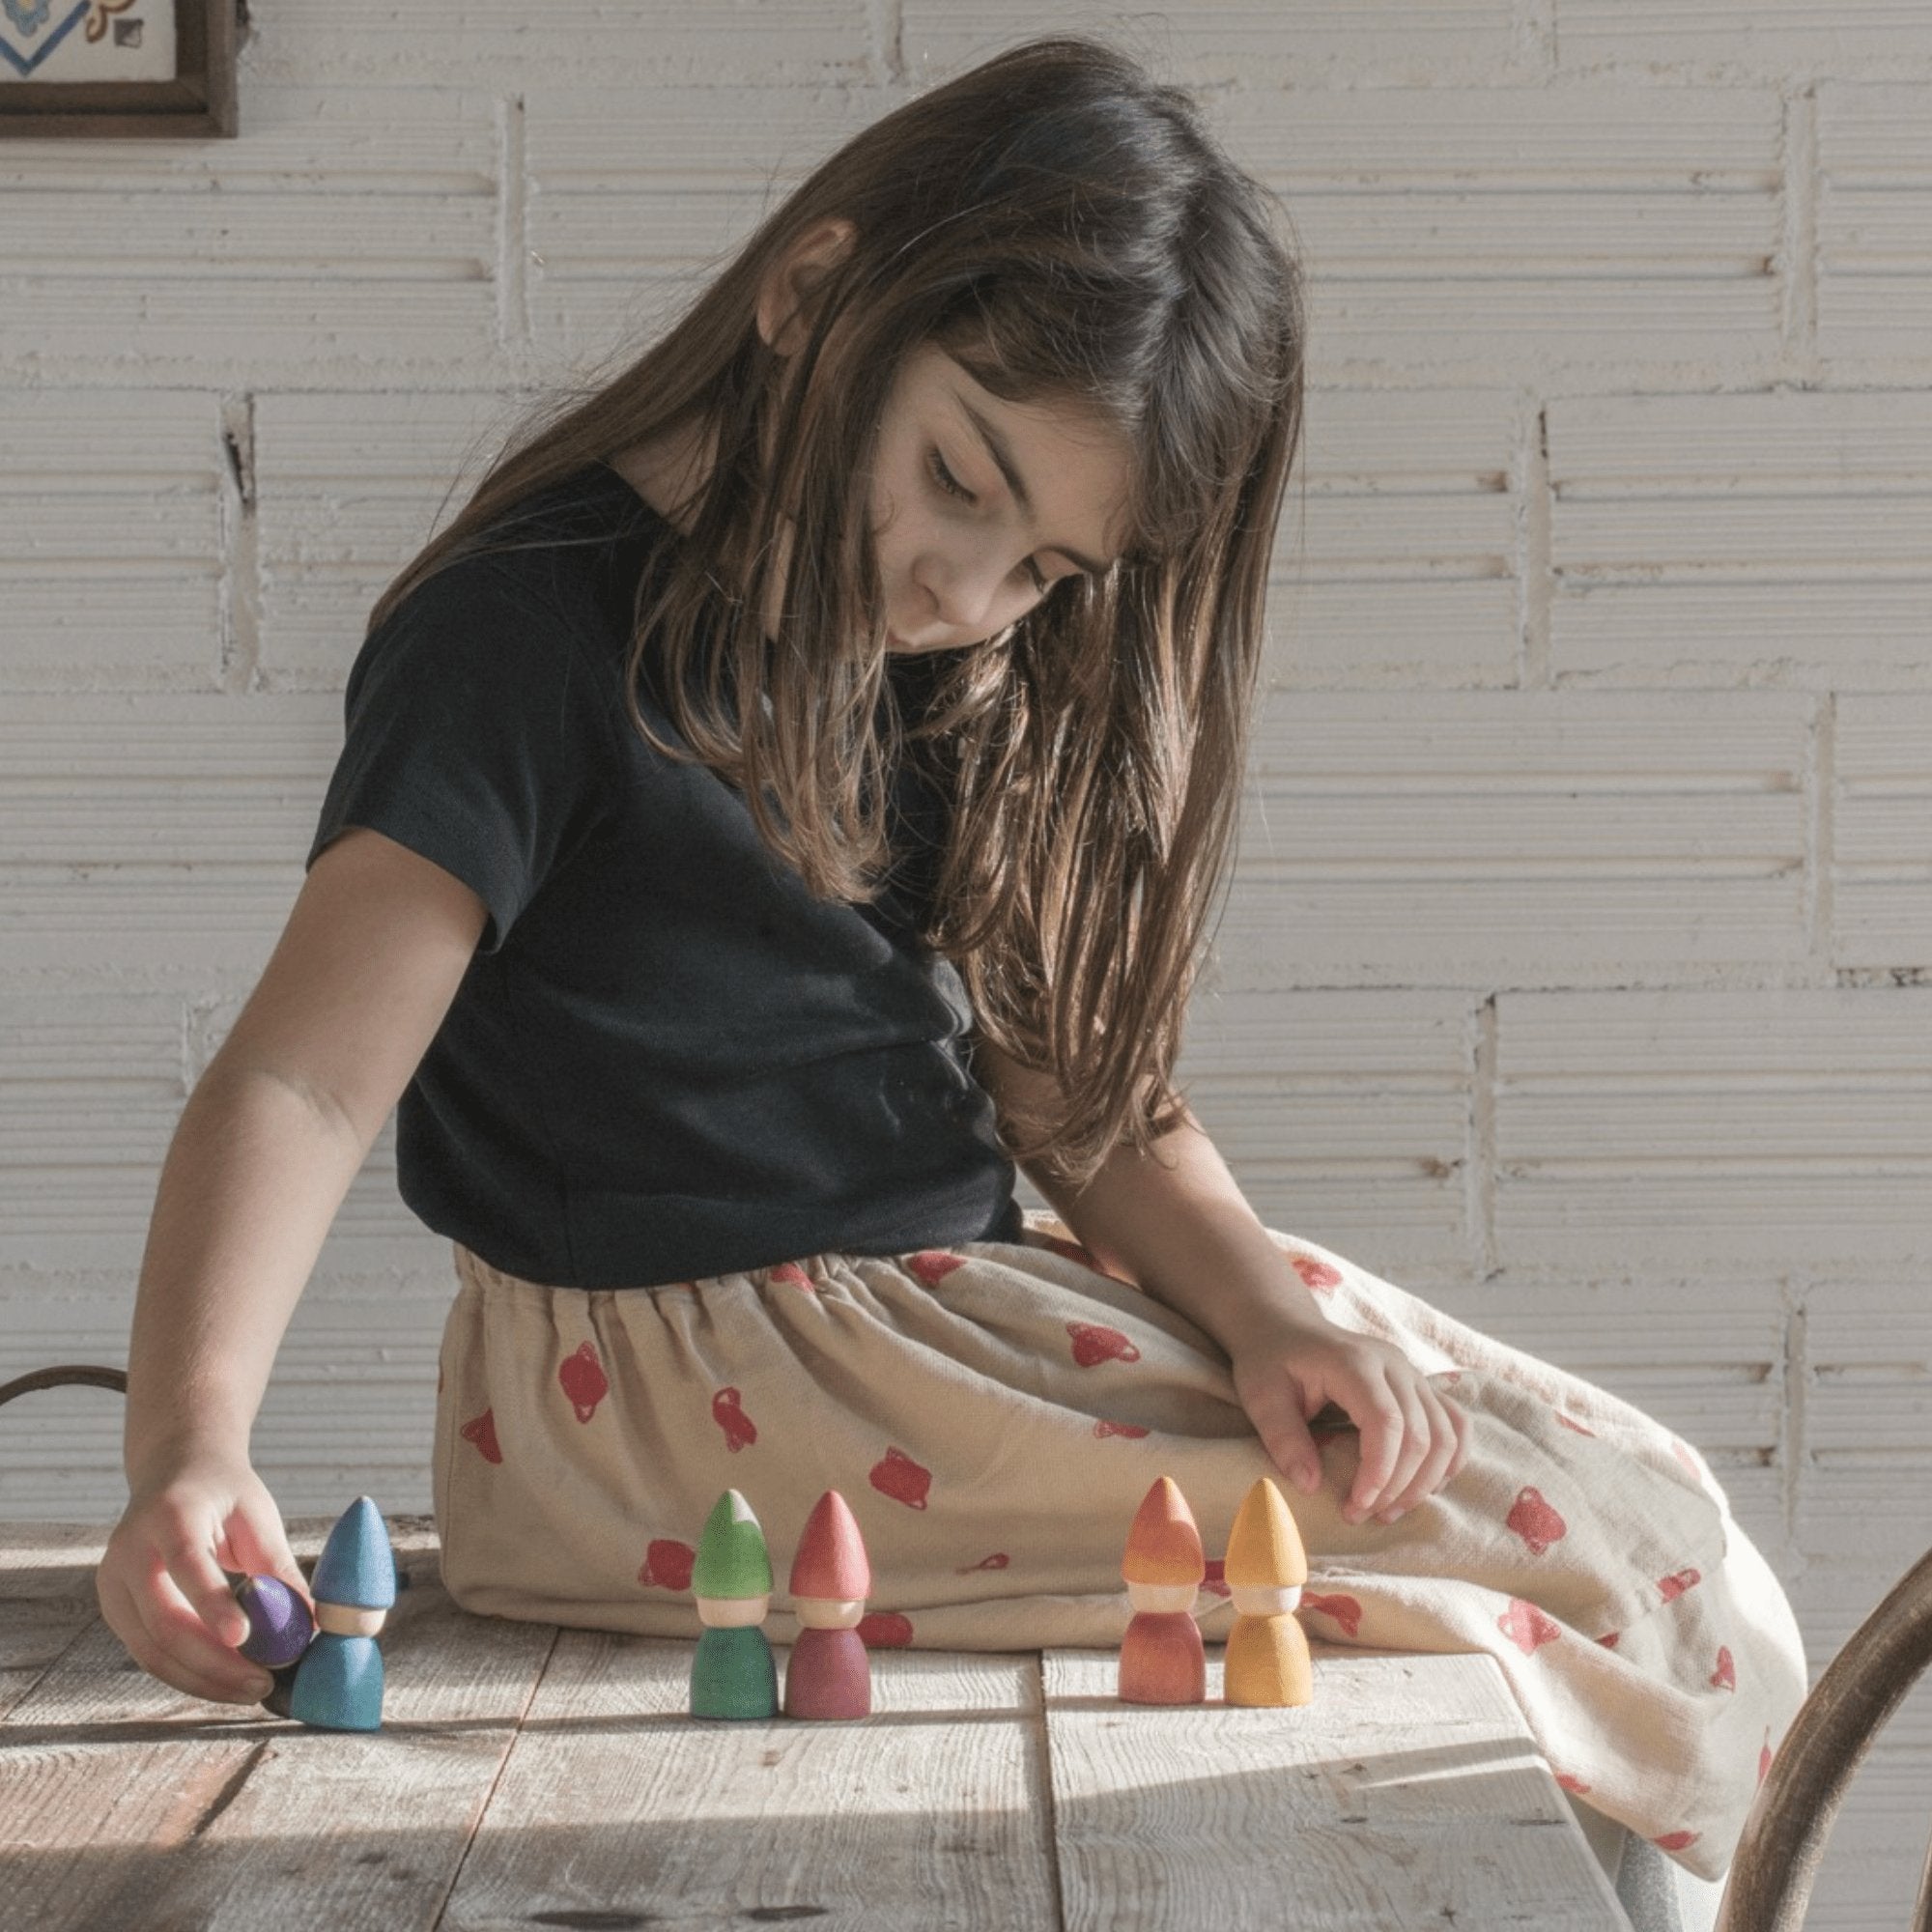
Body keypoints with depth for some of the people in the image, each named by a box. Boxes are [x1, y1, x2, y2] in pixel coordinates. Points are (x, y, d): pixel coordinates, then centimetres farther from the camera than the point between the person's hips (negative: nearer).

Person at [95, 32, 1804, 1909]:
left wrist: (1259, 1307, -10)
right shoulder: (534, 631, -14)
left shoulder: (951, 681, 11)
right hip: (682, 1384, -8)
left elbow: (1065, 1070, 9)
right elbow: (304, 1079, -21)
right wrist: (191, 1448, -38)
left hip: (958, 1301, 9)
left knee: (1647, 1504, -1)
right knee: (1601, 1556, -16)